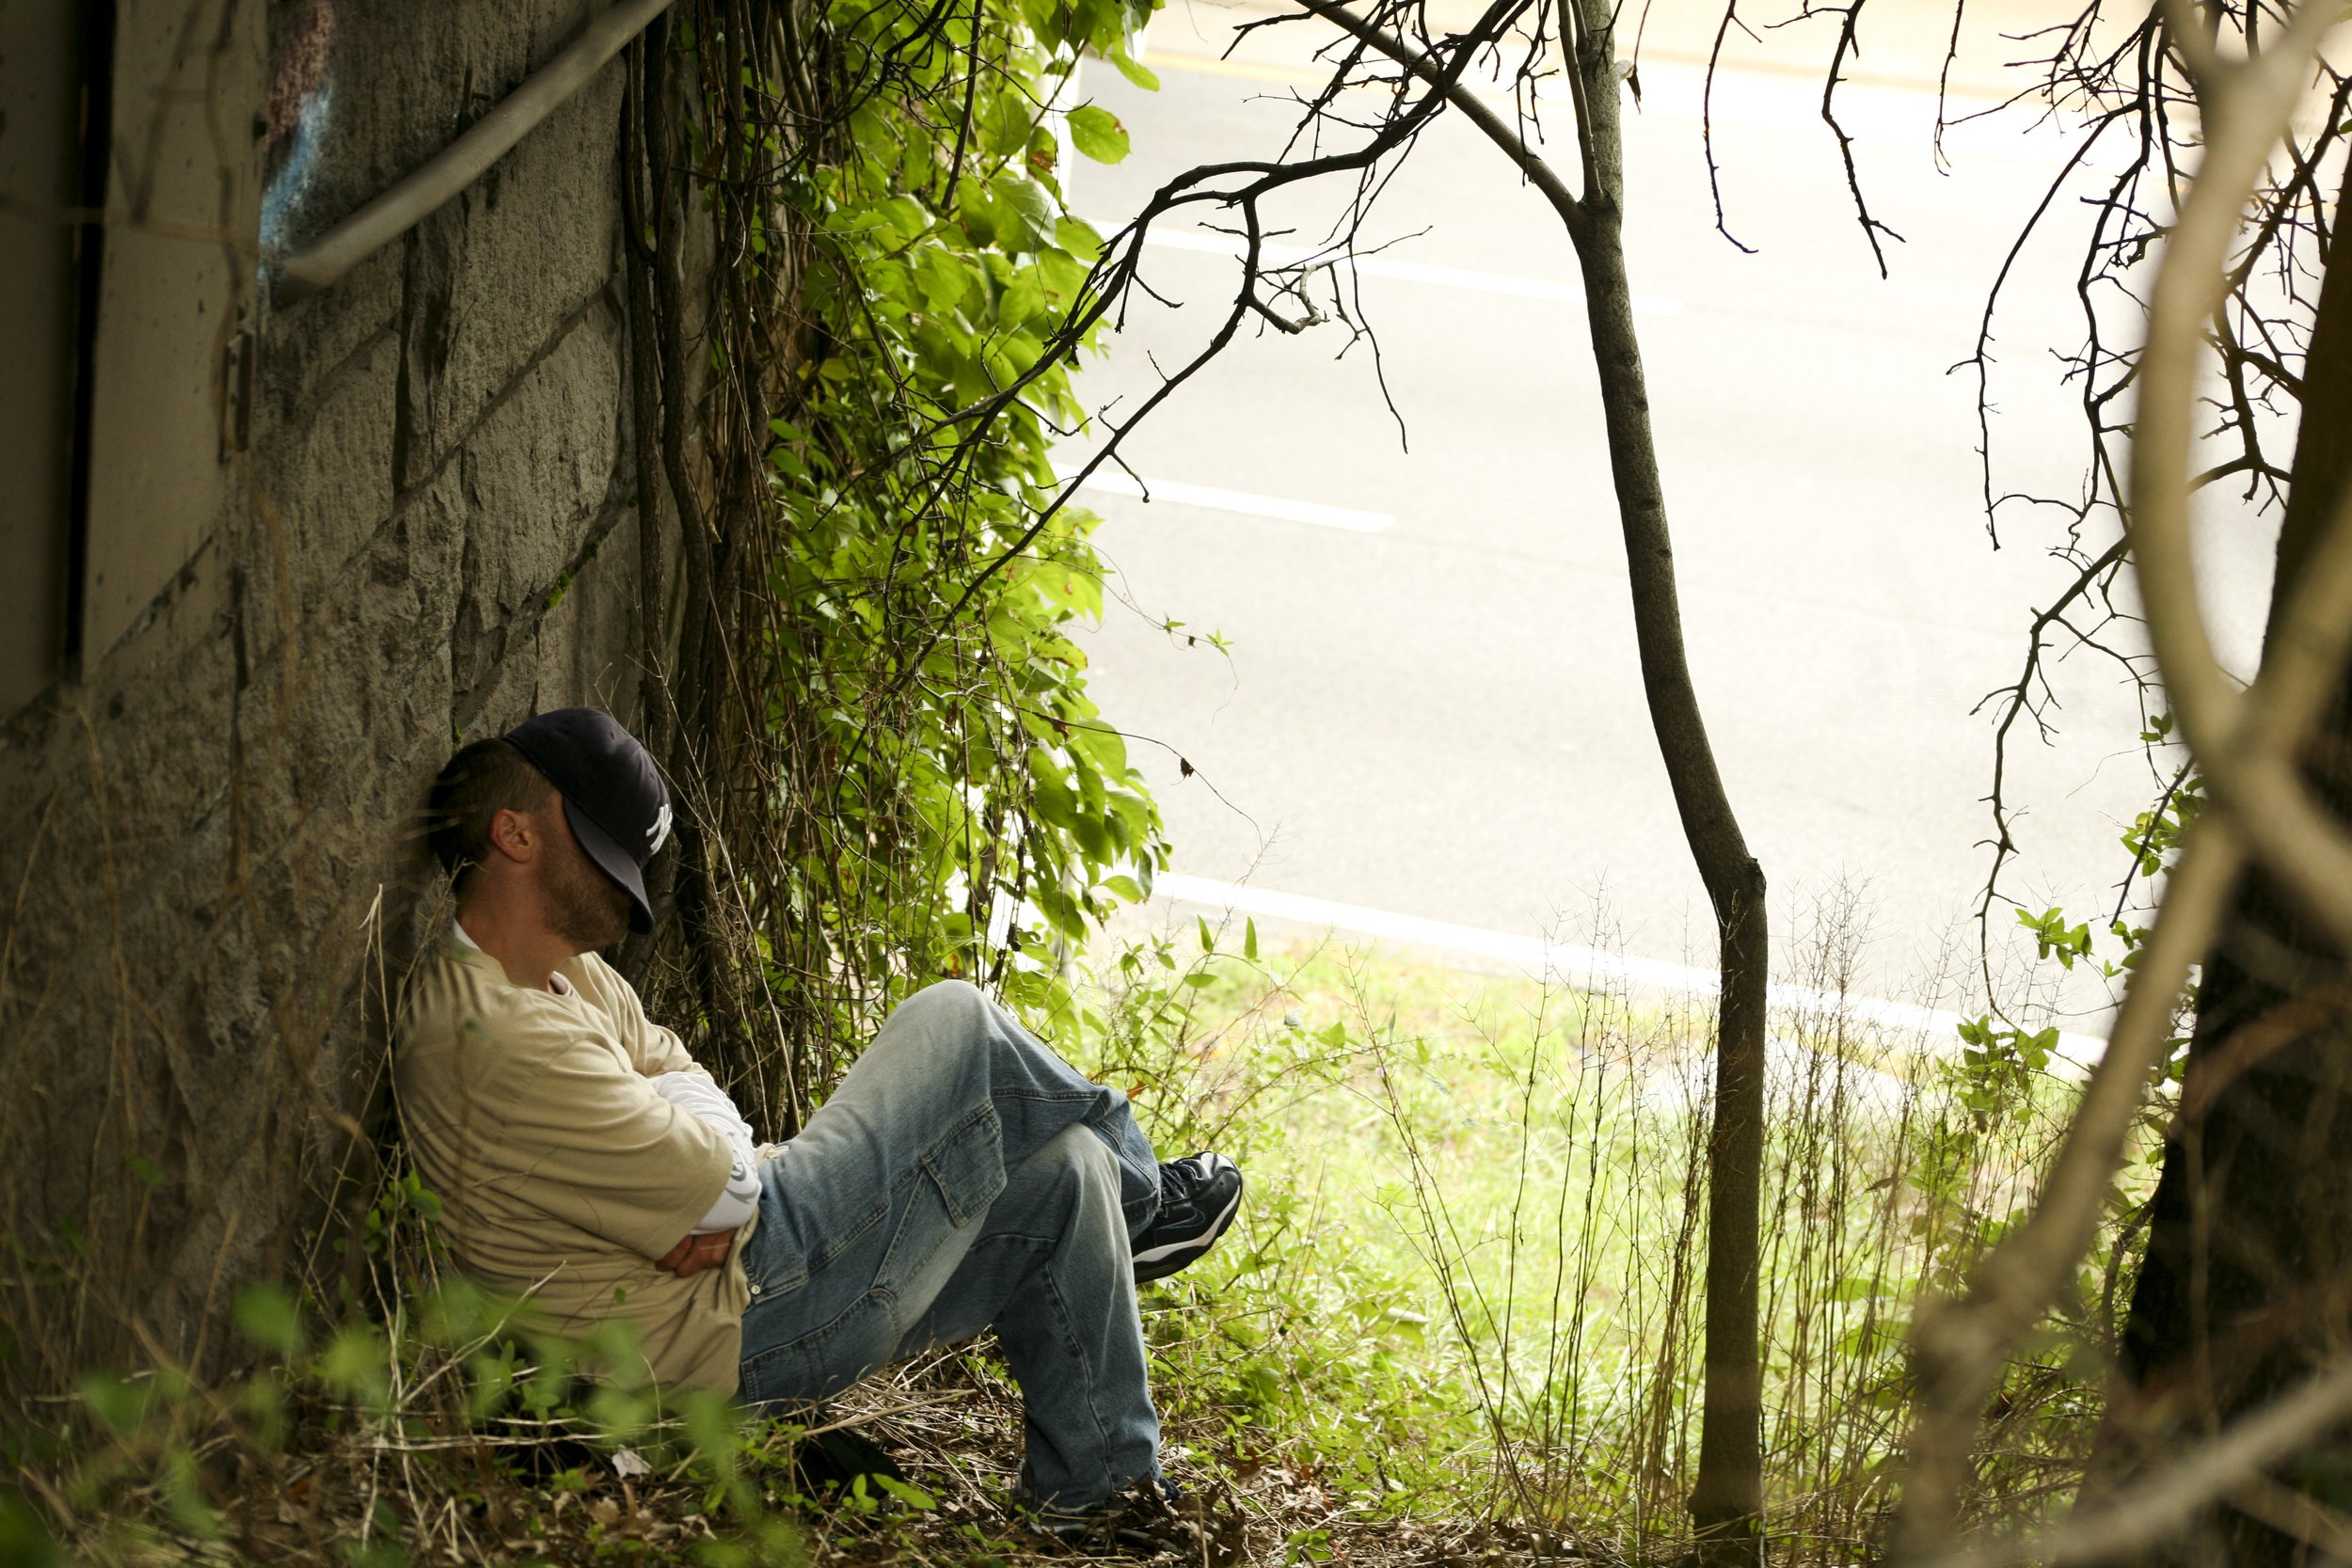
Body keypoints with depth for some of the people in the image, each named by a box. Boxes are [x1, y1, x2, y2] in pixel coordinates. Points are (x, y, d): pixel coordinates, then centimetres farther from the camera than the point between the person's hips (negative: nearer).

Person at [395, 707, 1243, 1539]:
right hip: (739, 1325, -10)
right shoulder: (501, 1040, -28)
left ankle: (1096, 1490, 17)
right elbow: (722, 1182, -25)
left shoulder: (566, 972, 8)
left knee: (1063, 1168, 6)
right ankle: (1137, 1204, 20)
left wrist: (715, 1205, -12)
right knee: (958, 1024, -8)